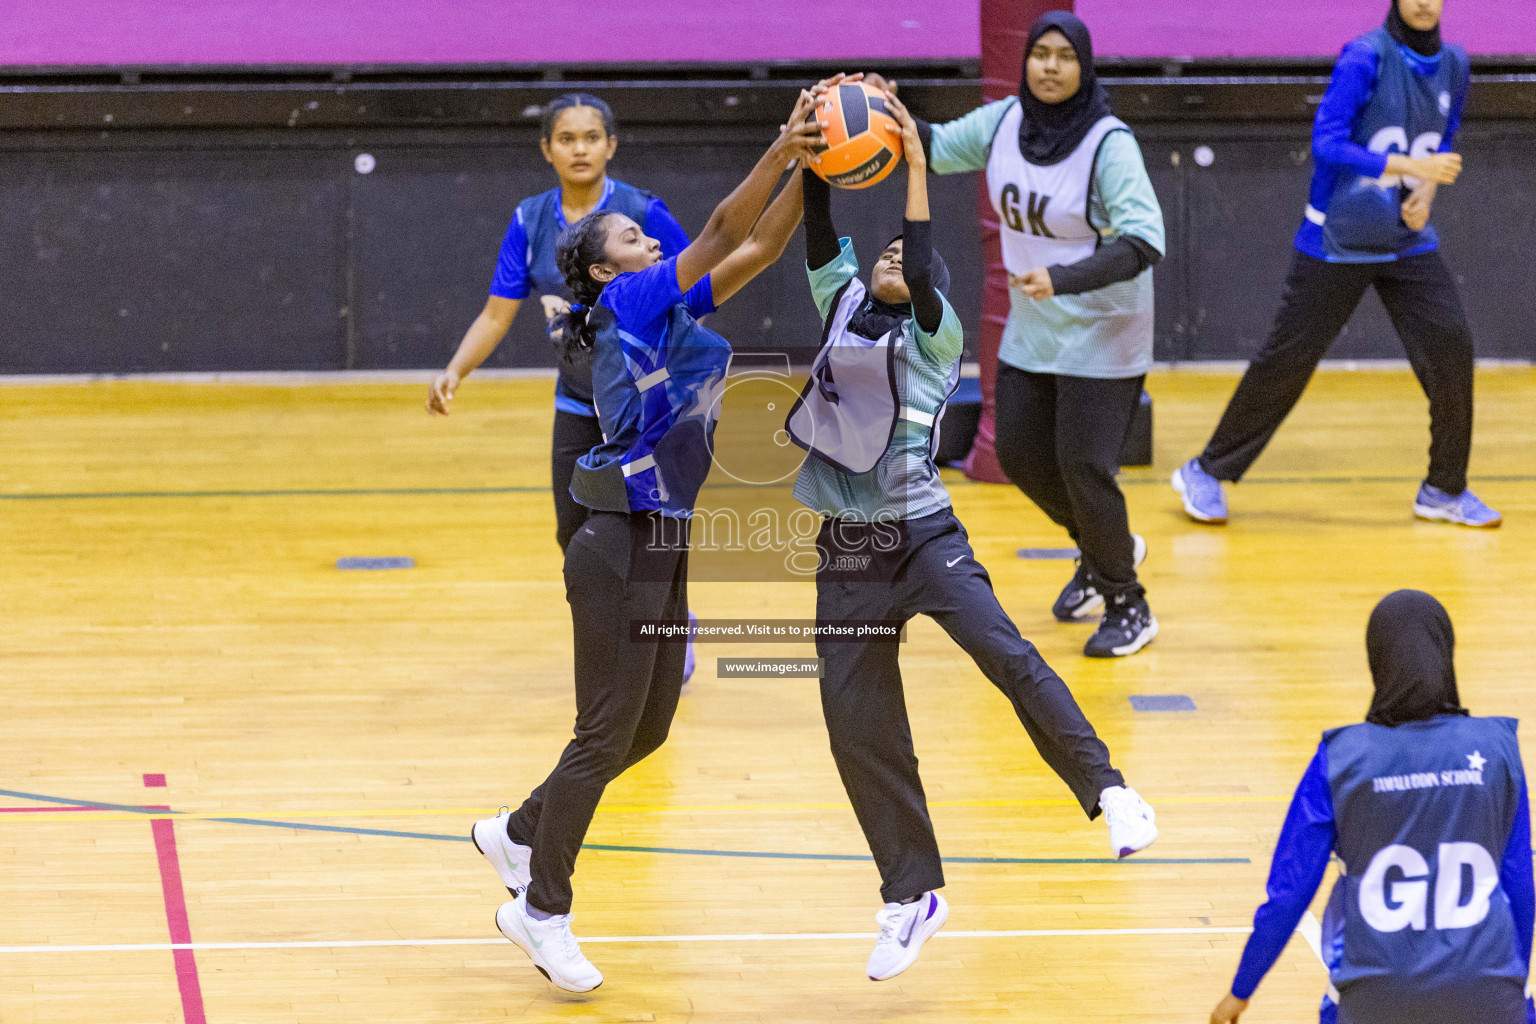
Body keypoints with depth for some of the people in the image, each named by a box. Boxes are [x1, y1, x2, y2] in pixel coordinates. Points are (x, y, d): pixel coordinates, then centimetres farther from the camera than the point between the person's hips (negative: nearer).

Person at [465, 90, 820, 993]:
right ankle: (543, 910, 11)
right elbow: (723, 235, -21)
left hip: (664, 547, 9)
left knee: (649, 727, 16)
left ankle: (519, 834, 34)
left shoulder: (674, 310, 11)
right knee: (607, 734, -2)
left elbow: (761, 247, 7)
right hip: (622, 552, -9)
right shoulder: (627, 303, -11)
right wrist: (783, 150, -25)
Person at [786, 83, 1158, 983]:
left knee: (1003, 651, -27)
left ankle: (1109, 791, -24)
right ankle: (912, 895, 16)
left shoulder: (934, 336, 0)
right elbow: (818, 228, 1)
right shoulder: (843, 308, 12)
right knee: (857, 729, 4)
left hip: (924, 535, -5)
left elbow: (923, 275, -19)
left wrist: (914, 168, -20)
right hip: (848, 554, 5)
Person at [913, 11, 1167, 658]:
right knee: (1019, 454, 14)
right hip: (1031, 332, 7)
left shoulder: (1108, 143, -22)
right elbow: (936, 148, 8)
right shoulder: (1005, 123, -3)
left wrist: (1063, 280, -39)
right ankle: (1107, 550, 40)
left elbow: (1144, 241, -28)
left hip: (1102, 336, -7)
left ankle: (1128, 607, 12)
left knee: (1084, 466, -9)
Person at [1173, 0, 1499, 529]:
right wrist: (1410, 166, -29)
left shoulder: (1453, 67, 3)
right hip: (1337, 242, -5)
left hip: (1408, 242, 5)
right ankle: (1206, 473, 14)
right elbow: (1326, 144, -23)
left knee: (1450, 347, -6)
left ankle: (1444, 491, 10)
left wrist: (1426, 193, -4)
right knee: (1288, 358, -1)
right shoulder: (1365, 58, -16)